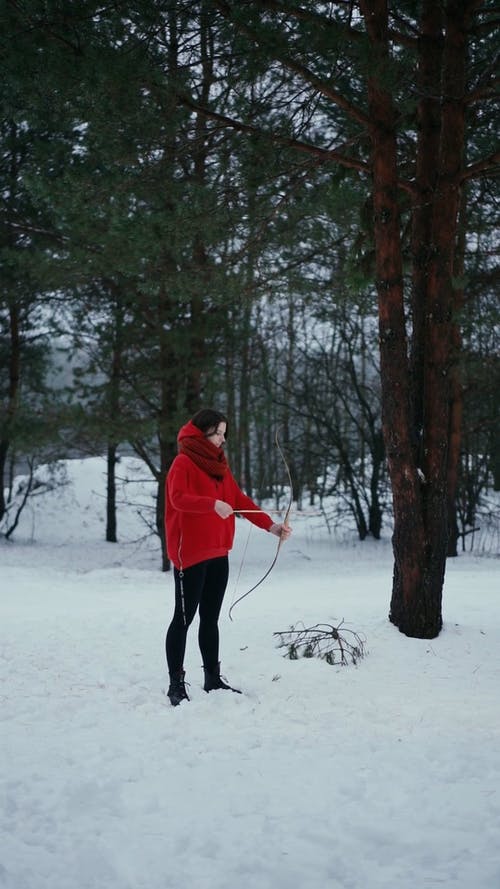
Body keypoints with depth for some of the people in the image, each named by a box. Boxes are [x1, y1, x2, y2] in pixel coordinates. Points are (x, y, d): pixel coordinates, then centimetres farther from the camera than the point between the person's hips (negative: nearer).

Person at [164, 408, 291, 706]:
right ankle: (176, 683, 2)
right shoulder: (184, 463, -9)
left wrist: (271, 525, 4)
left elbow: (240, 499, 13)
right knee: (184, 618, -3)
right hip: (190, 554, -8)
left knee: (210, 618, 13)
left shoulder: (219, 465, 14)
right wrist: (213, 504, -37)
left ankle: (213, 678, 21)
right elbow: (178, 498, -24)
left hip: (218, 554, 8)